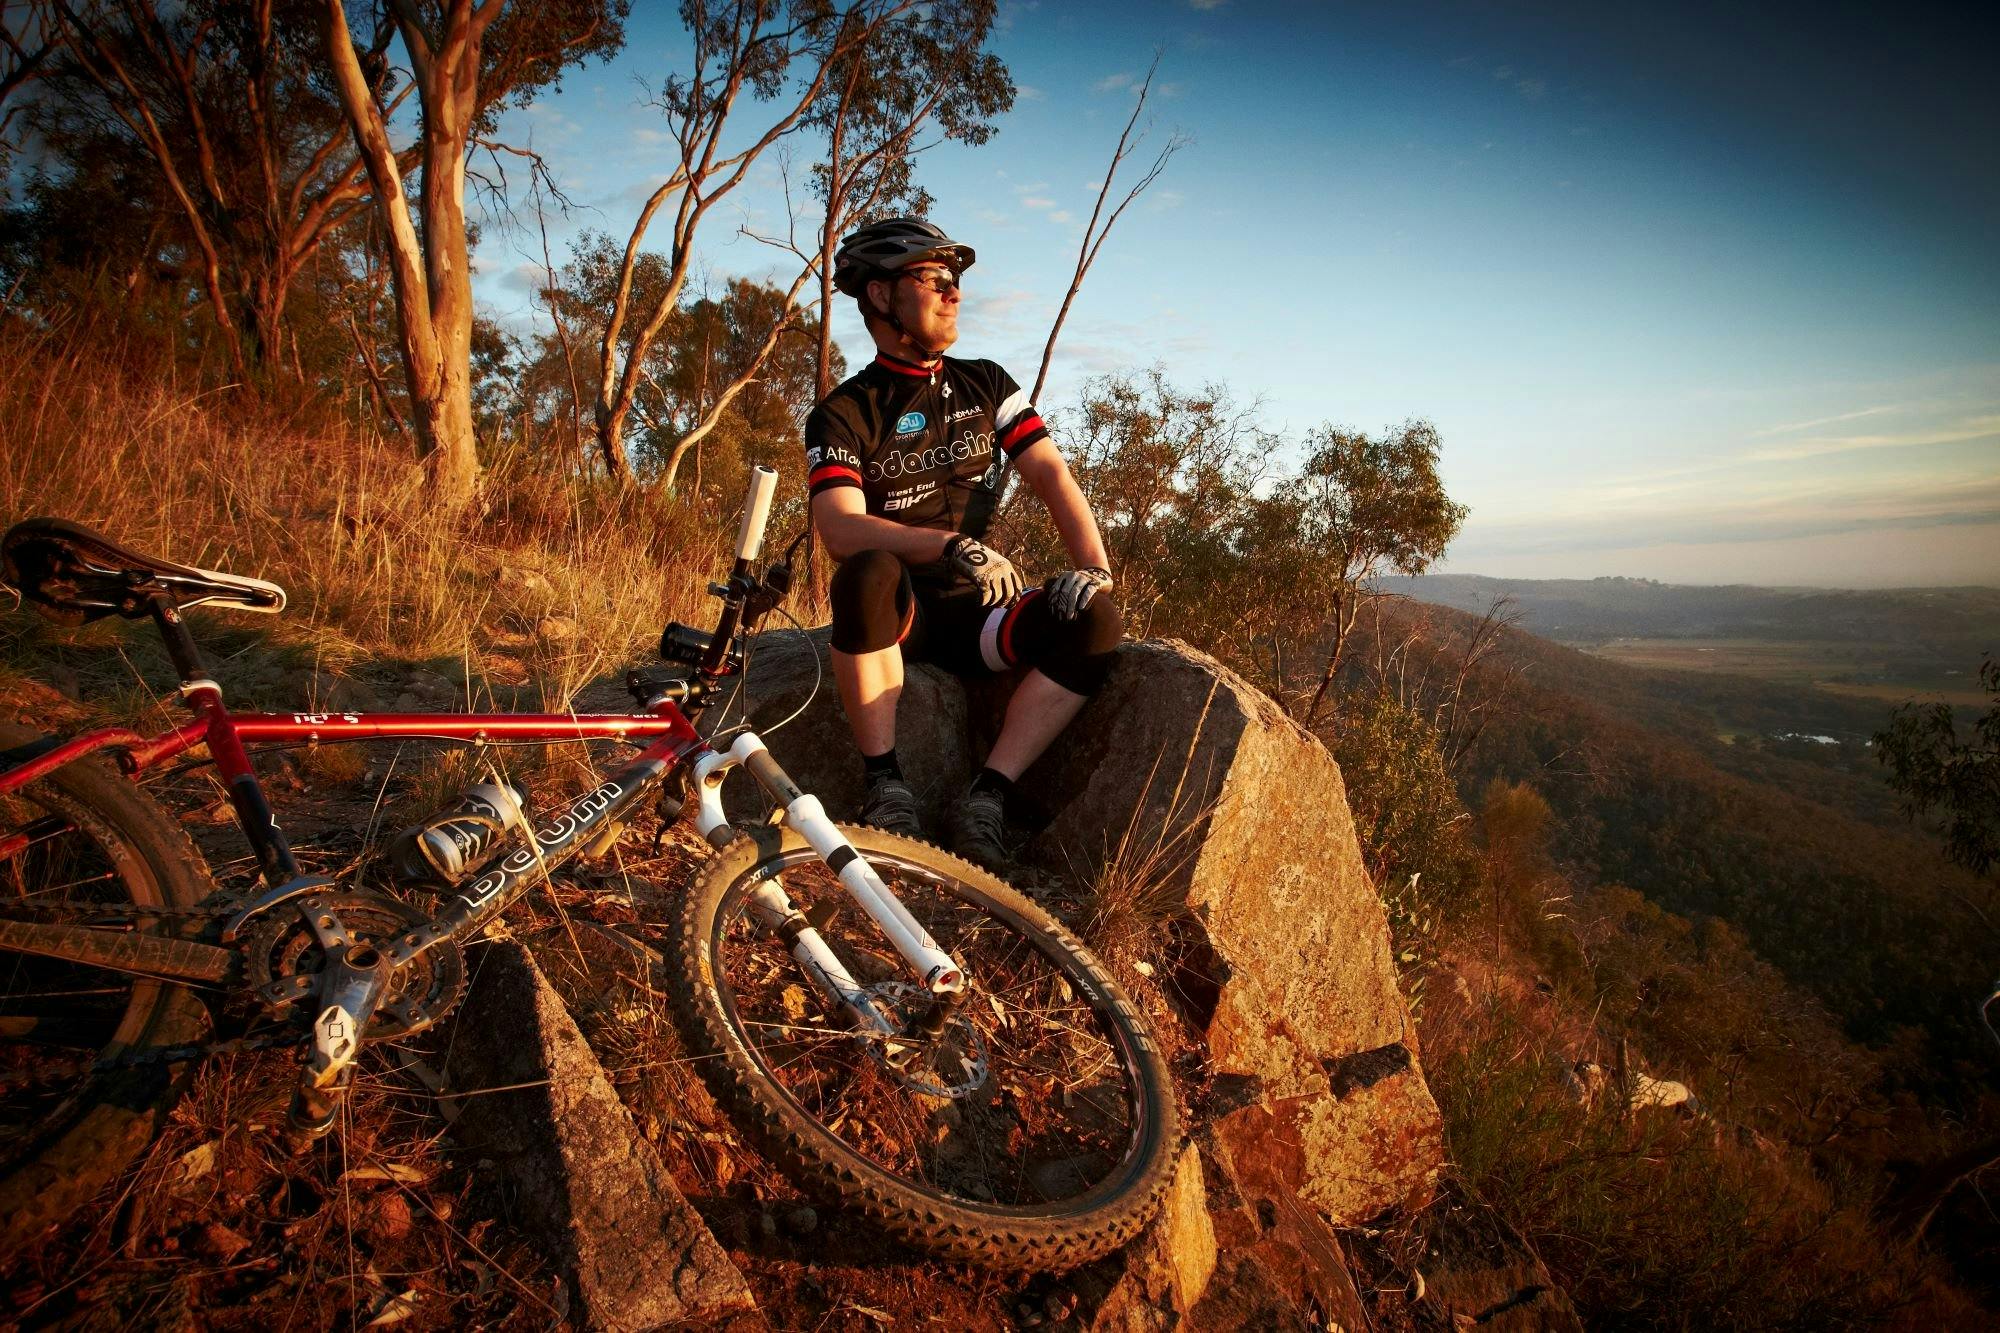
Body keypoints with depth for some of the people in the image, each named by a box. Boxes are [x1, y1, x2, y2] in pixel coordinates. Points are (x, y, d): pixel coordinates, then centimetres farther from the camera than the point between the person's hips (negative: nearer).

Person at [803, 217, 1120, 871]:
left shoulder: (987, 386, 9)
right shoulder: (842, 414, -3)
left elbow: (1051, 476, 0)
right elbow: (839, 527, -19)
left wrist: (1094, 568, -18)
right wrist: (953, 545, -34)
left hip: (977, 612, 3)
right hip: (895, 616, -3)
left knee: (1096, 620, -25)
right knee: (869, 573, -38)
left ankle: (985, 798, -22)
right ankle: (884, 787, -24)